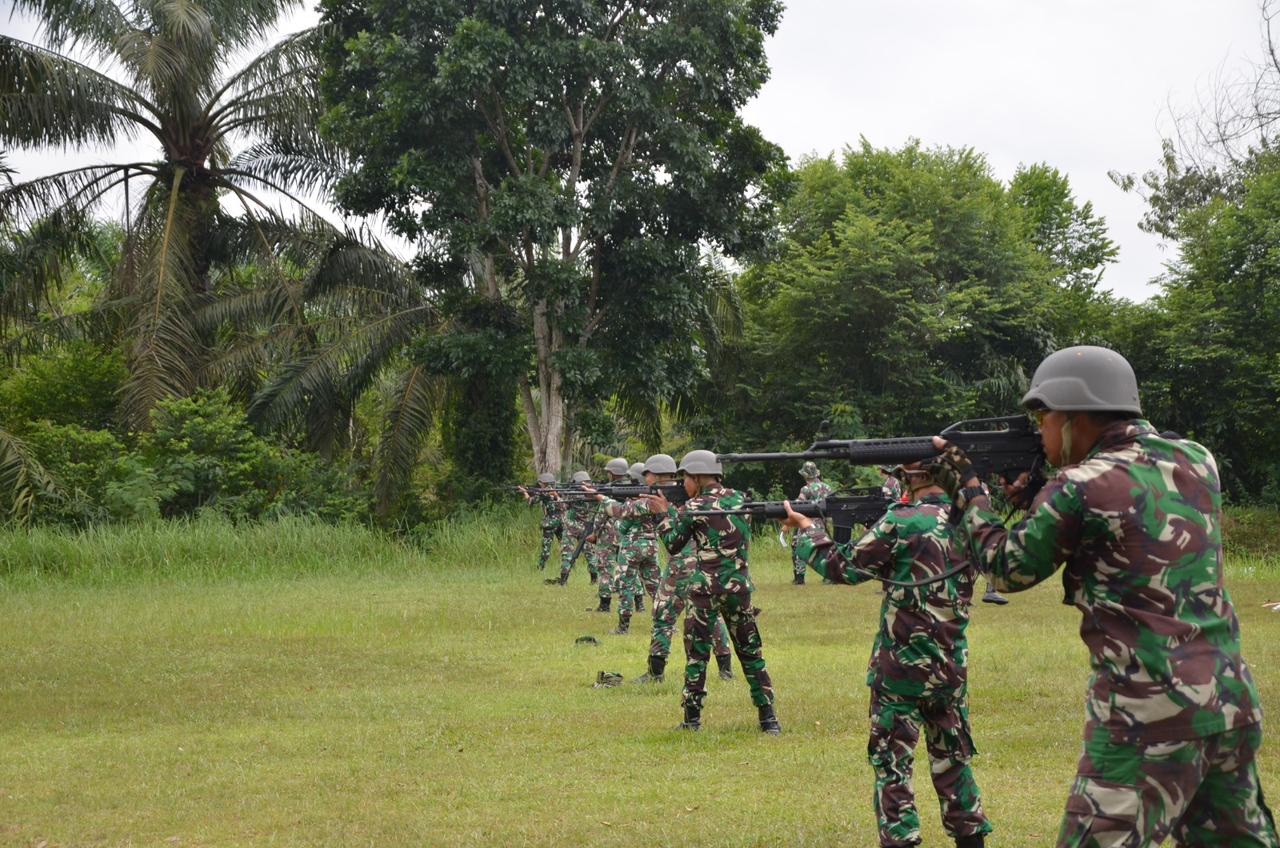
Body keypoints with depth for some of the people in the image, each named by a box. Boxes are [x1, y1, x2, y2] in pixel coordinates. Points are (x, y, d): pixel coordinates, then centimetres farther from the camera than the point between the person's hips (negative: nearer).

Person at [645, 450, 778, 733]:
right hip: (739, 585, 4)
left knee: (697, 653, 6)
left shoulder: (694, 508, -6)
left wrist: (664, 513, 16)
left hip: (705, 587, -4)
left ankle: (692, 718, 6)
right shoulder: (738, 499, 8)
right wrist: (673, 510, 23)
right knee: (750, 652, 11)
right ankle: (768, 718, 9)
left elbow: (673, 544, 3)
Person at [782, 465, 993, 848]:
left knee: (891, 761, 4)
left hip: (901, 666, -5)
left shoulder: (902, 523, -17)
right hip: (952, 666, 6)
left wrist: (806, 528, 6)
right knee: (952, 757, 18)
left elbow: (843, 567, -7)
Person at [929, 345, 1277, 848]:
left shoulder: (1078, 489, -10)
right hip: (1233, 706, 7)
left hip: (1150, 718, -7)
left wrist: (966, 491, 17)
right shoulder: (1197, 461, 8)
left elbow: (1007, 569, 4)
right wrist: (1043, 497, 19)